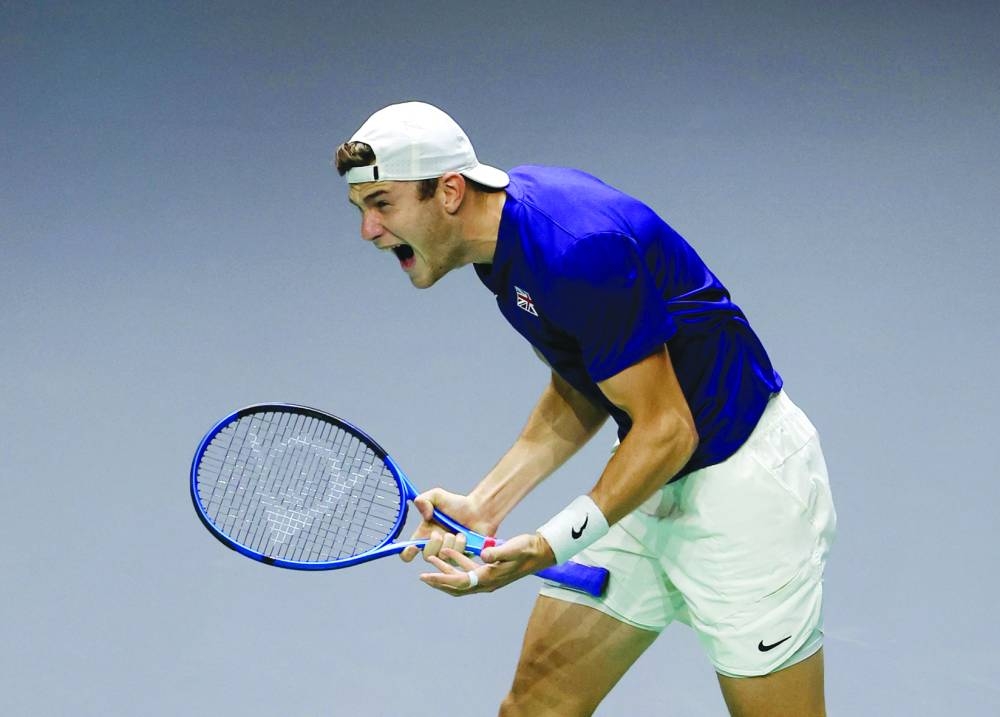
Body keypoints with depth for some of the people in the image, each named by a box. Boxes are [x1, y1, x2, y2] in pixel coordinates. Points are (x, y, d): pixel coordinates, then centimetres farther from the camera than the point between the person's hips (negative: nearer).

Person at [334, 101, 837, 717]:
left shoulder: (574, 250, -28)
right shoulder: (503, 232, 1)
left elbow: (668, 431, -23)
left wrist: (547, 547, -23)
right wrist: (484, 503, 0)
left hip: (743, 476, -9)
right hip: (652, 480, 9)